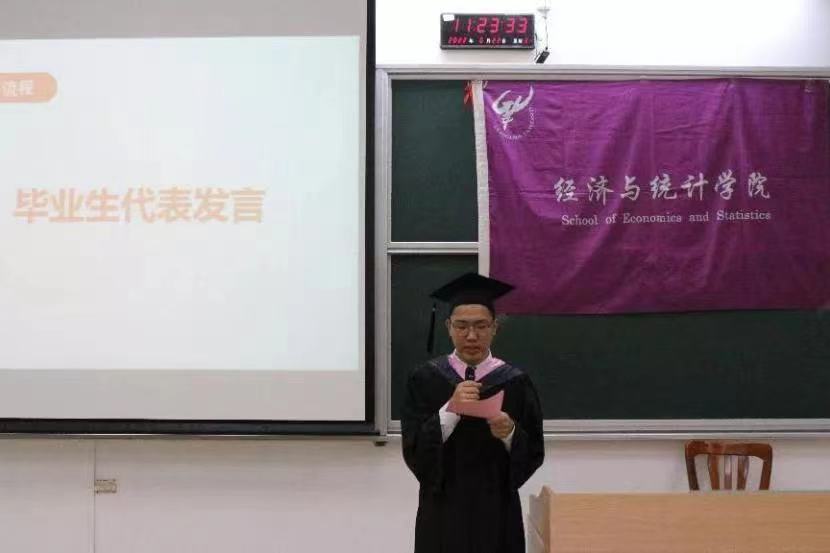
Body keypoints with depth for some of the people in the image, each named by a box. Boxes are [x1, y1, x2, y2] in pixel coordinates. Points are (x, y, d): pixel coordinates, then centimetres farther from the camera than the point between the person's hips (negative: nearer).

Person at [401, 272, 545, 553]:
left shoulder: (515, 383, -2)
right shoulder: (425, 379, -3)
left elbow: (534, 455, -2)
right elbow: (414, 451, -11)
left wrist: (510, 433, -21)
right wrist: (450, 410, -24)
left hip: (496, 512, 1)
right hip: (442, 511, 0)